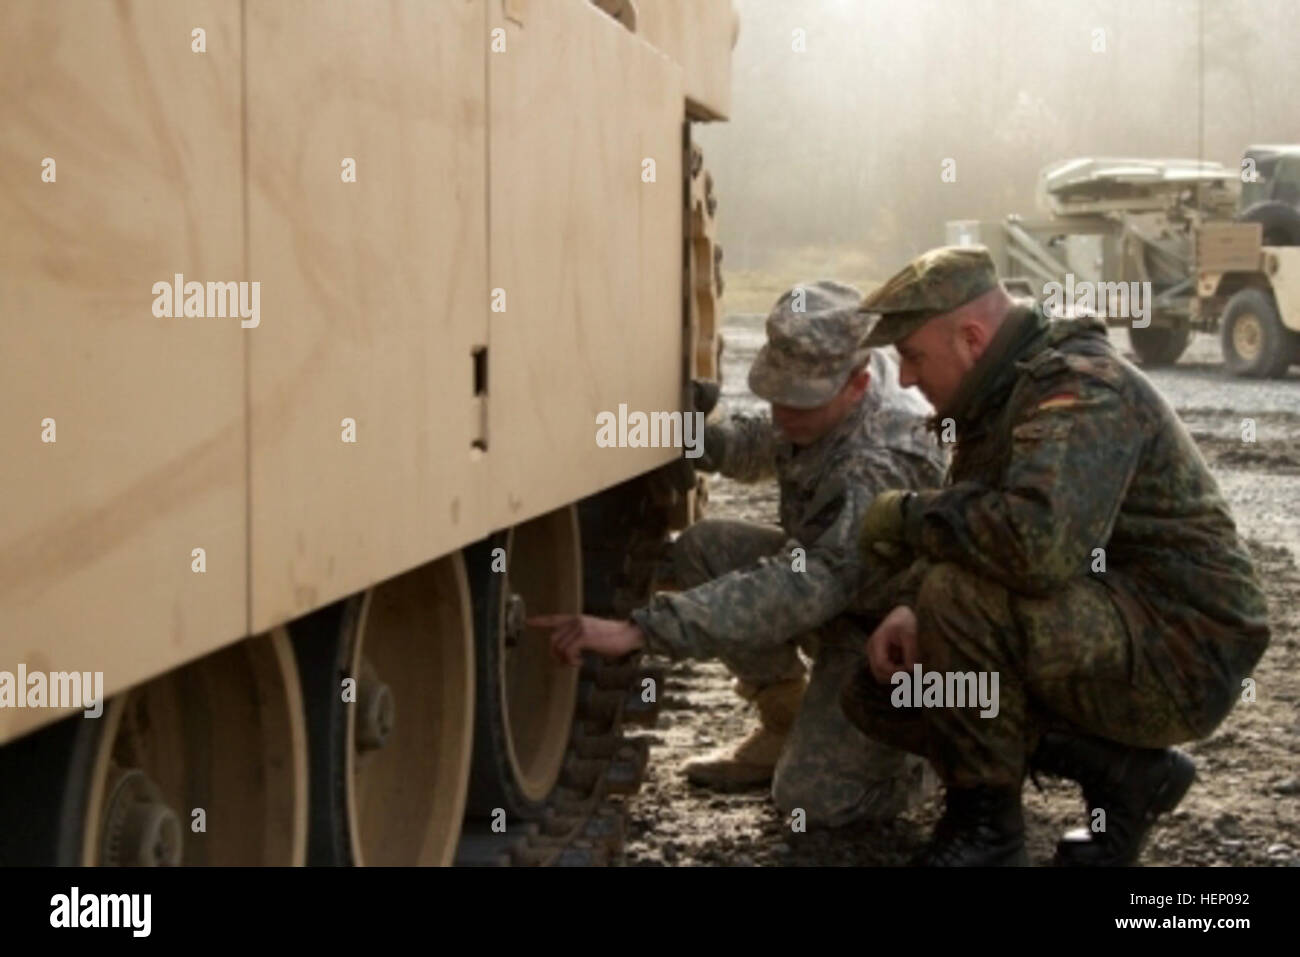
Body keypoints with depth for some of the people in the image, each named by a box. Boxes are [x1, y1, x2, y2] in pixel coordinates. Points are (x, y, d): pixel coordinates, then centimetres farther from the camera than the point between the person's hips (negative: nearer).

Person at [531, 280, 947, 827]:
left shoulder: (880, 467, -39)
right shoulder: (825, 395, -11)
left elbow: (802, 588, -49)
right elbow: (772, 445, 12)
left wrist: (637, 632, -55)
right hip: (836, 582, 9)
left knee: (811, 798, -18)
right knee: (701, 551, -10)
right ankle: (785, 727, 6)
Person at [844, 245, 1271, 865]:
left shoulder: (1079, 391, -21)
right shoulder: (1001, 397, 11)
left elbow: (1039, 543, -39)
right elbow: (978, 542, 15)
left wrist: (907, 514, -23)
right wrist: (915, 612, -7)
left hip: (1183, 653, -10)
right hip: (1114, 640, 10)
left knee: (961, 599, -30)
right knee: (877, 691, 5)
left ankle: (984, 825, -10)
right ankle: (1123, 770, 7)